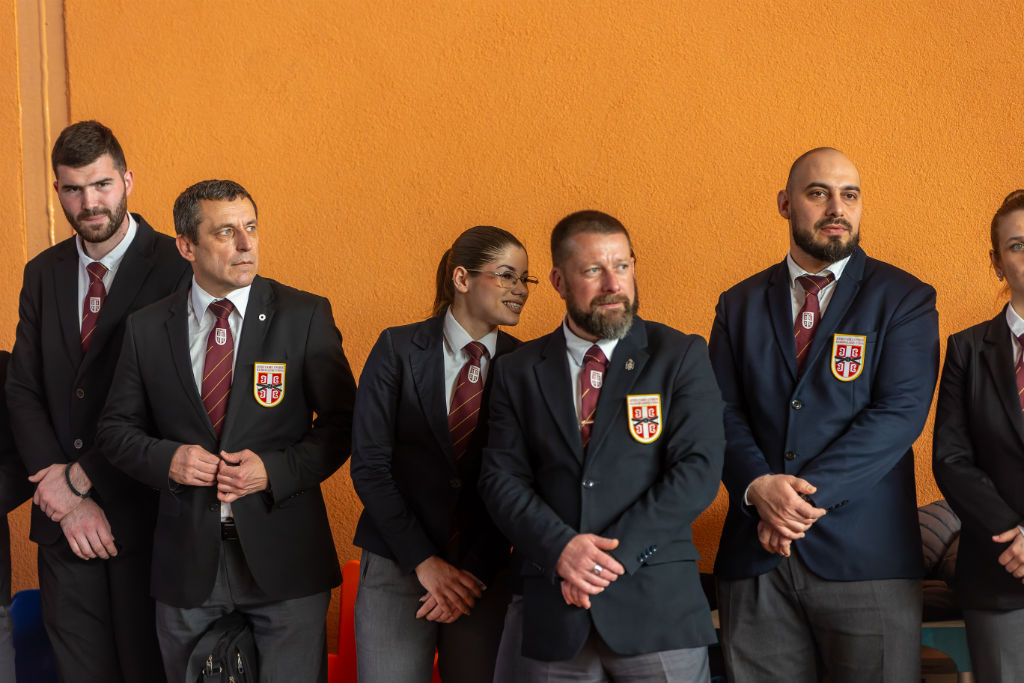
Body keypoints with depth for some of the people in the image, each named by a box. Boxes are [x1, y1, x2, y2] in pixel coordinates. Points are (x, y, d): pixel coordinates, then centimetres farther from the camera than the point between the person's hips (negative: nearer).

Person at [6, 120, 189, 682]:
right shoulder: (43, 273, 10)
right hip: (65, 526, 5)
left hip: (142, 513, -5)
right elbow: (23, 391, 6)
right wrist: (64, 493, -7)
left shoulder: (175, 267, -8)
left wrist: (83, 477, -12)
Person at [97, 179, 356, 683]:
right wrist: (166, 459, -12)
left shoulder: (306, 317, -2)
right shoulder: (147, 328, 4)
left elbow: (341, 422, -1)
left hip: (282, 552, -2)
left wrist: (276, 469, -15)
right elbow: (117, 427, 8)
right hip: (186, 560, 2)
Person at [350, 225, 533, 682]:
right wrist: (425, 562, -11)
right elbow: (369, 464, -7)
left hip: (484, 574, 2)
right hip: (397, 569, -1)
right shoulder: (398, 349, -3)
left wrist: (475, 573, -8)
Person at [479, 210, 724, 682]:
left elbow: (698, 470, -7)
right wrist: (561, 547, -15)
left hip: (657, 606, -2)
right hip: (554, 612, 2)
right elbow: (501, 478, 2)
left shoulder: (682, 357, 2)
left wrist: (614, 555, -13)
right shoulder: (518, 372, 9)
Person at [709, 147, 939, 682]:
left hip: (865, 556, -2)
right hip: (755, 555, 3)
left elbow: (900, 412, -9)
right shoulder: (740, 305, 12)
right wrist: (760, 488, -15)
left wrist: (808, 495, -16)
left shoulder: (904, 298, 2)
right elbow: (724, 414, 5)